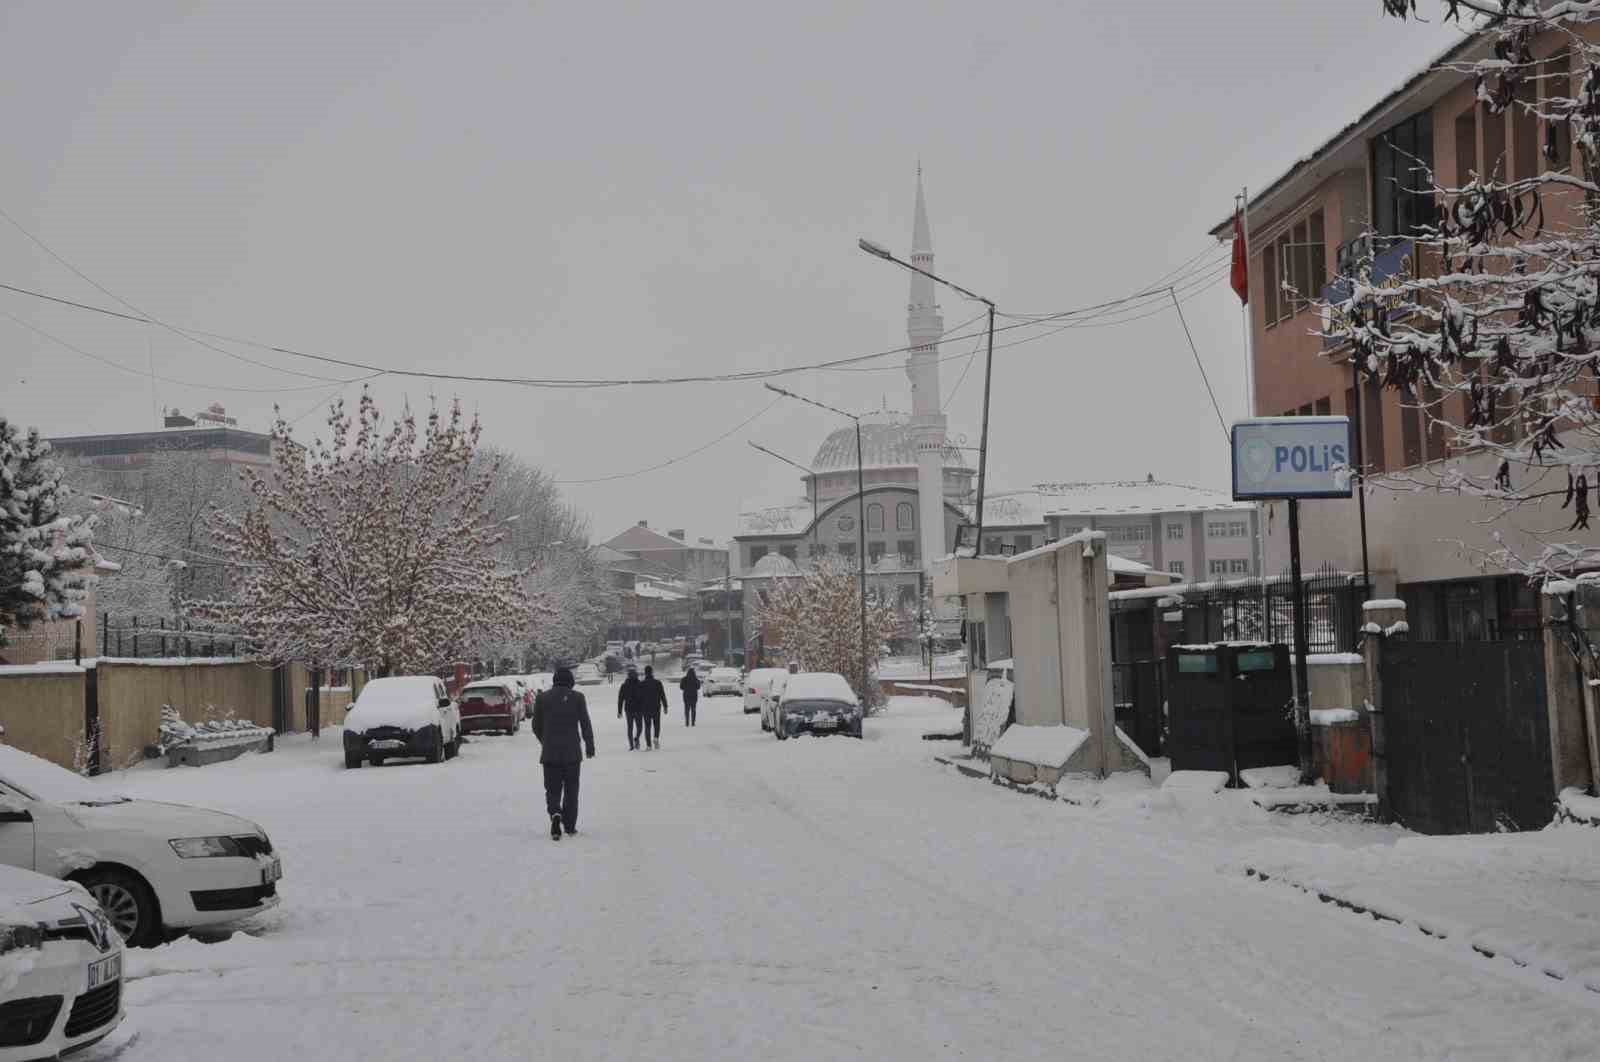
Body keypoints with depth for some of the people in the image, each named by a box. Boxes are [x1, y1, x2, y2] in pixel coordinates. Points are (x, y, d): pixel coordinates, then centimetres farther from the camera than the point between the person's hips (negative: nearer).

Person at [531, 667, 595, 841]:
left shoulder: (543, 697, 1)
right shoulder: (577, 697, -4)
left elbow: (536, 726, 7)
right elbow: (585, 725, -3)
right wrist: (590, 746, 9)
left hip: (549, 753, 1)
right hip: (572, 752, -1)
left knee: (552, 788, 5)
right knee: (571, 789, 12)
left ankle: (555, 813, -23)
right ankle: (570, 826, 12)